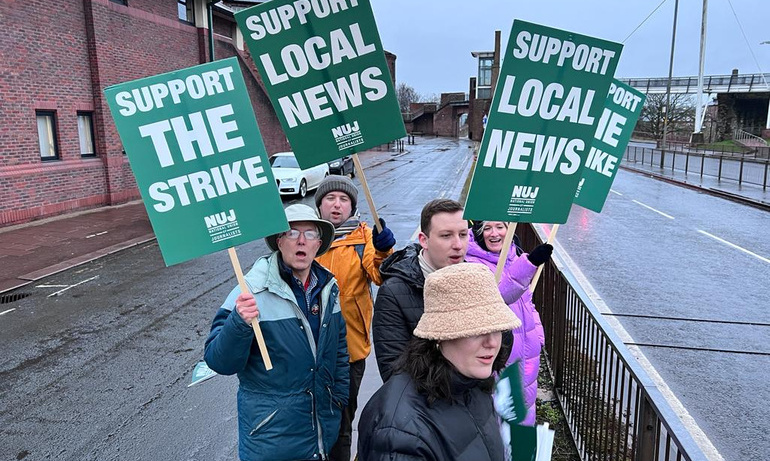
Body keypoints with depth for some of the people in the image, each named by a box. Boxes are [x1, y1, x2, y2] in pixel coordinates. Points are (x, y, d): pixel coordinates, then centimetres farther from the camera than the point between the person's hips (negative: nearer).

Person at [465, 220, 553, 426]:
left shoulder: (515, 257, 7)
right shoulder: (473, 263, -17)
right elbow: (497, 294, -36)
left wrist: (538, 335, 15)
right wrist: (529, 263, -47)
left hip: (525, 349, 7)